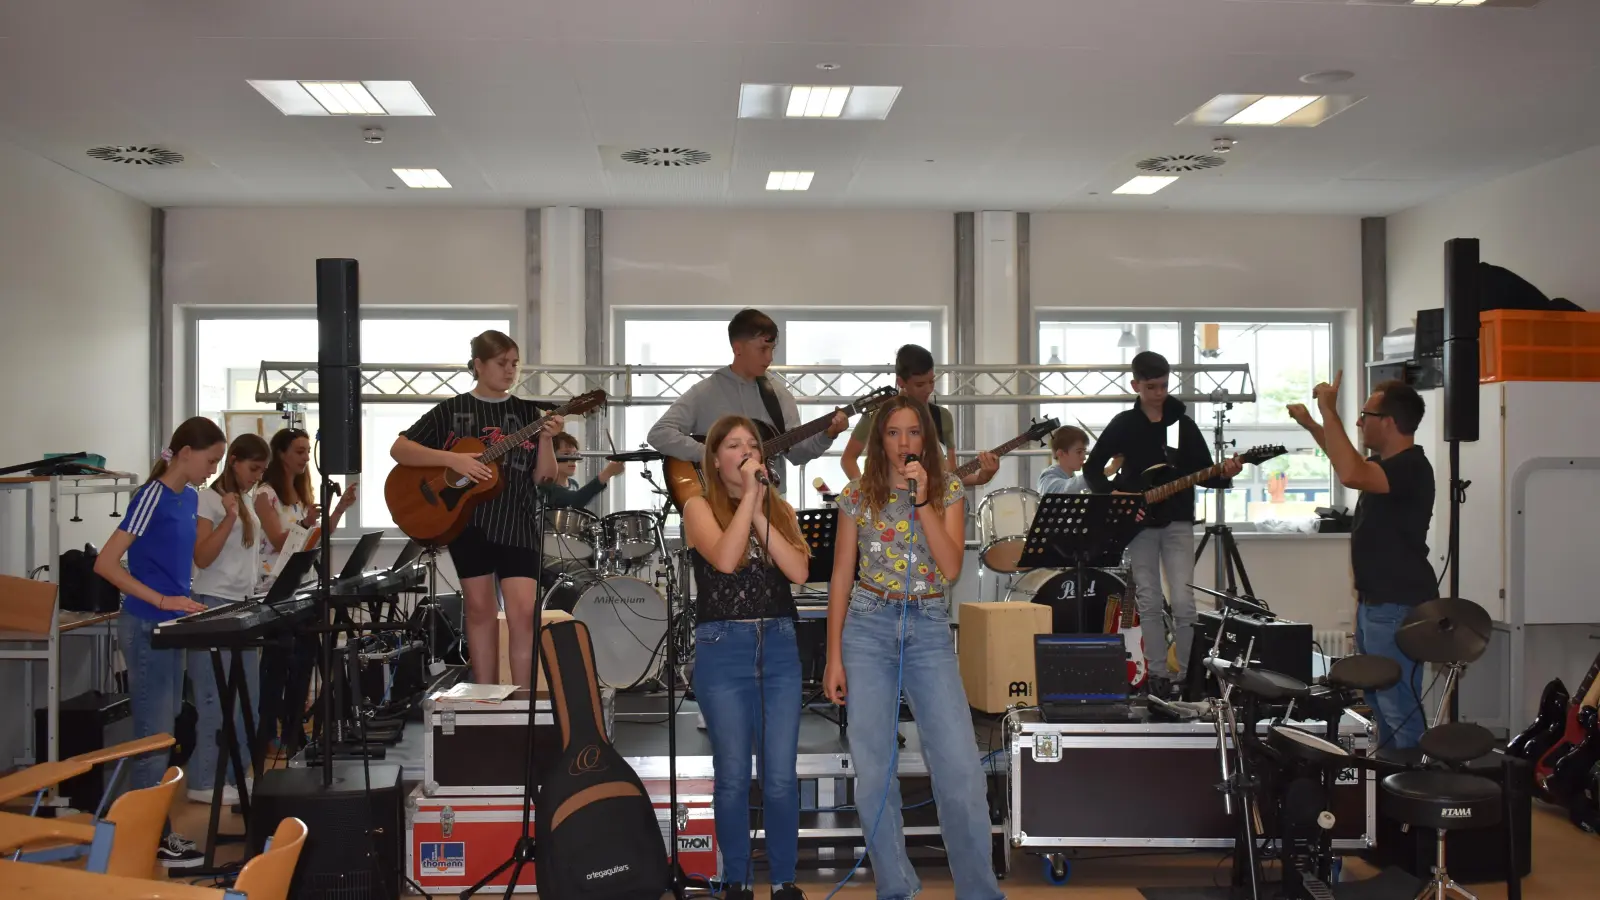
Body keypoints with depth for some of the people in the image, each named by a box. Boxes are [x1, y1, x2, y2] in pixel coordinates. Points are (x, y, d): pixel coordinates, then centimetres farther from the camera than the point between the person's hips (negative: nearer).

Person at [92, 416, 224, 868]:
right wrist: (161, 601, -23)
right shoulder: (153, 496, -16)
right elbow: (104, 564, -20)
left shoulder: (190, 497, 9)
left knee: (164, 734, 13)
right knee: (153, 735, -2)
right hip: (146, 627, -9)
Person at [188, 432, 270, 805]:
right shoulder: (208, 500, -9)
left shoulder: (248, 501, 14)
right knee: (216, 698, -5)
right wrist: (229, 518, -23)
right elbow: (202, 558, -17)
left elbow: (273, 542, 14)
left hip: (243, 606, 8)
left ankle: (232, 774, 19)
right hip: (215, 607, -8)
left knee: (247, 697, 10)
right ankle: (204, 781, 2)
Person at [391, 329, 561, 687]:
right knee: (480, 608, 8)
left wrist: (546, 439, -15)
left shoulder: (528, 412, 6)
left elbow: (543, 478, 3)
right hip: (466, 520, 0)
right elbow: (399, 449, -3)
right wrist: (452, 459, -15)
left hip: (516, 522, 0)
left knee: (524, 611, -9)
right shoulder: (452, 410, 3)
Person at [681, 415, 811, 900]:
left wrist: (760, 511, -9)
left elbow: (799, 572, -6)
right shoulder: (700, 506, 0)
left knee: (781, 775, 3)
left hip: (779, 646, 3)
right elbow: (724, 559, -18)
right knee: (732, 775, 3)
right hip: (723, 648, -3)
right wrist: (748, 496, -14)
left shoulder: (780, 509, 10)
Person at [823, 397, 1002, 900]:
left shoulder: (949, 491, 3)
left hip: (930, 631, 0)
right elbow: (841, 577, 4)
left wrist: (921, 500, -16)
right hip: (868, 629, 1)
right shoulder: (858, 495, 3)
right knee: (873, 768, 3)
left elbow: (952, 568, -9)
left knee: (961, 768, -7)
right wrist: (834, 658, 0)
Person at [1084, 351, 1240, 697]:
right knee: (1149, 603, 4)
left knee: (1183, 602, -7)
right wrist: (1112, 494, -13)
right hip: (1138, 523, 0)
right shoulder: (1124, 424, 1)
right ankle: (1159, 674, 13)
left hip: (1177, 521, 0)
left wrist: (1225, 475, -18)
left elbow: (1204, 473, 3)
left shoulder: (1183, 424, 3)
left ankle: (1186, 673, 7)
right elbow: (1092, 468, 2)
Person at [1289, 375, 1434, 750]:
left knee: (1400, 707, -10)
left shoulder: (1411, 468, -22)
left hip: (1399, 609, -11)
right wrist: (1311, 425, 25)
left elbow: (1351, 474, -39)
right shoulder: (1386, 463, 10)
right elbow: (1352, 463, 33)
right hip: (1375, 604, 11)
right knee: (1380, 702, 21)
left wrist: (1329, 410, -33)